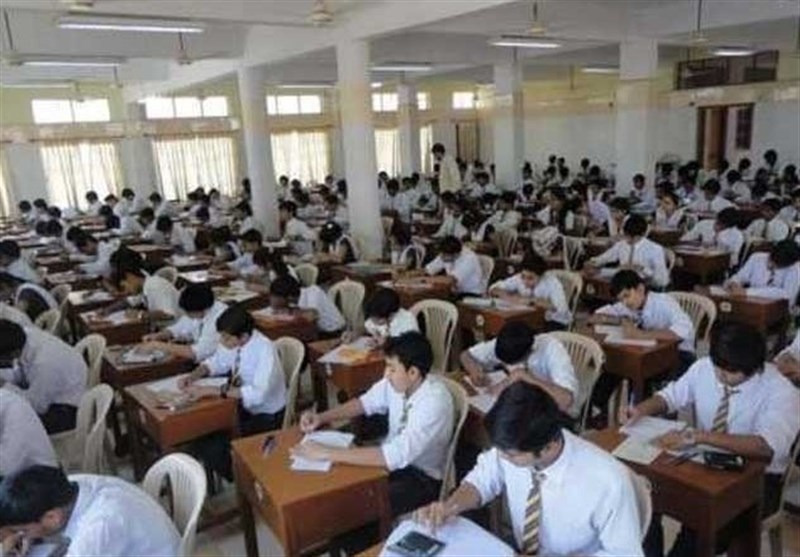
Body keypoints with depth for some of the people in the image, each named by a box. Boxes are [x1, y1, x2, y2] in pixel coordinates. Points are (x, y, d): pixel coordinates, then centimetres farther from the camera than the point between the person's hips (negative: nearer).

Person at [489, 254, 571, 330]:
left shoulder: (552, 283, -24)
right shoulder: (518, 279, -13)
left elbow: (561, 308, -39)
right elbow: (493, 289, -7)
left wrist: (531, 300, -38)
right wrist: (509, 297, -27)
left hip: (555, 321, -4)